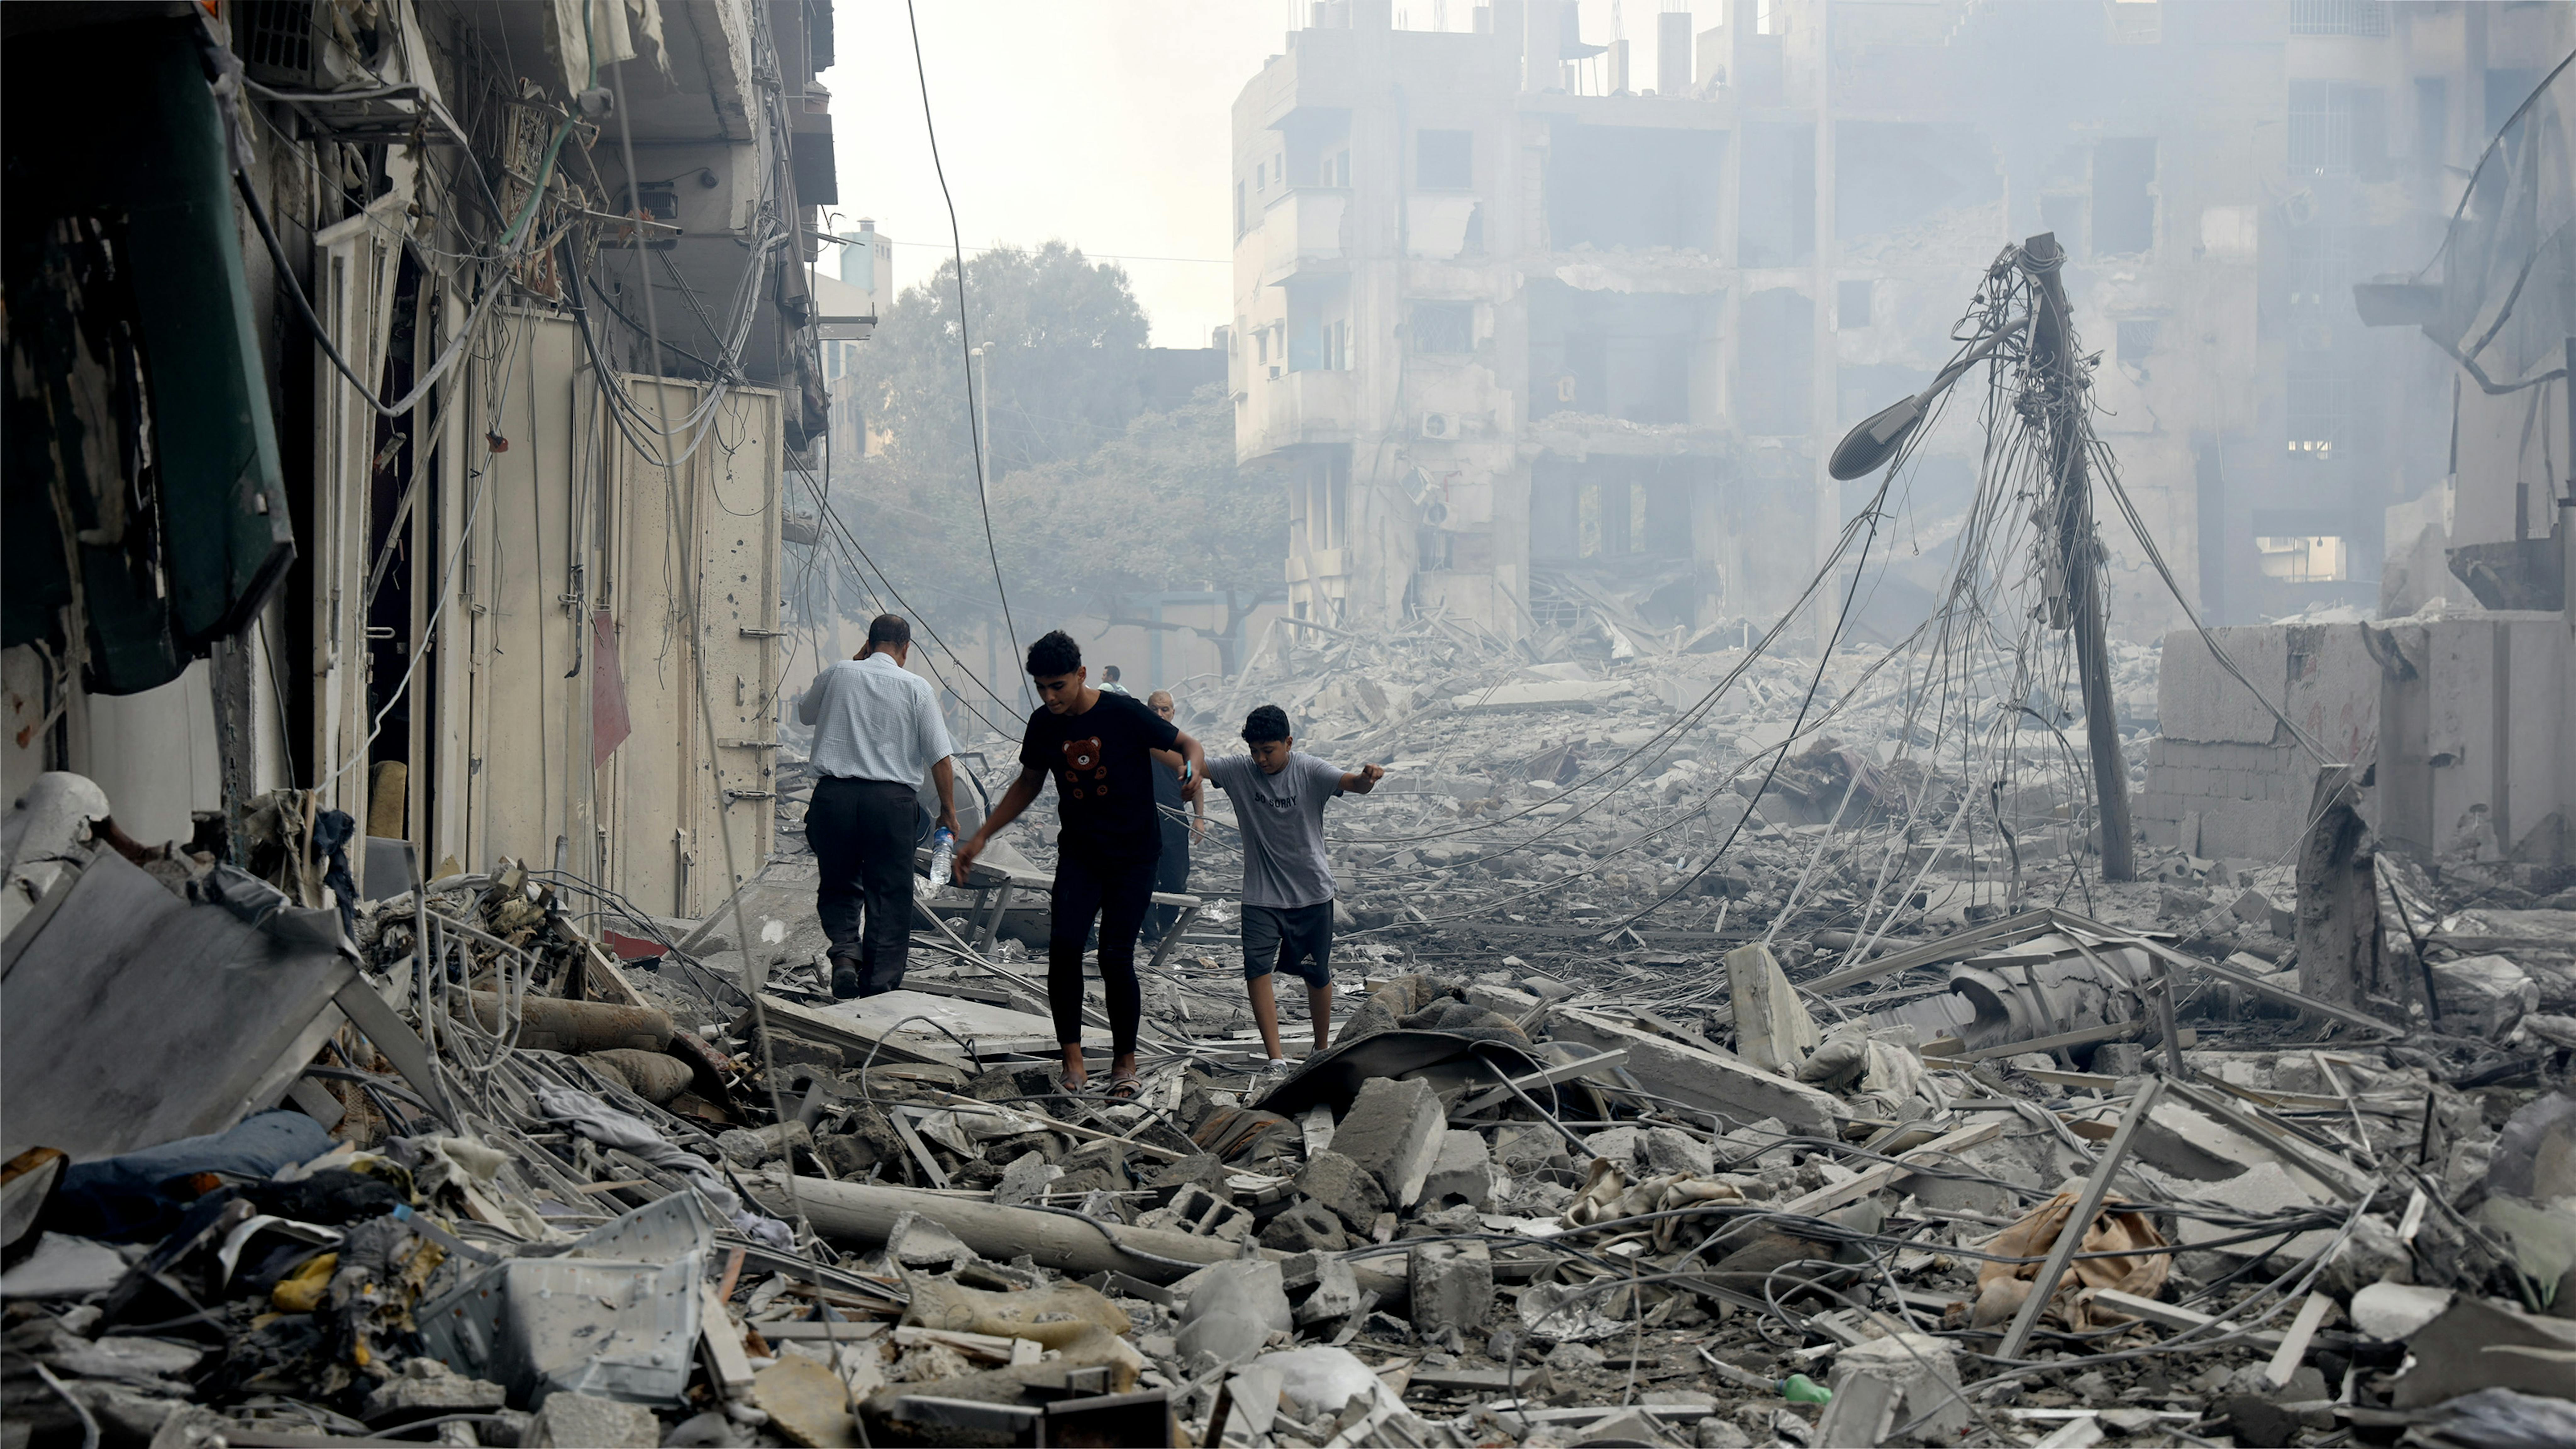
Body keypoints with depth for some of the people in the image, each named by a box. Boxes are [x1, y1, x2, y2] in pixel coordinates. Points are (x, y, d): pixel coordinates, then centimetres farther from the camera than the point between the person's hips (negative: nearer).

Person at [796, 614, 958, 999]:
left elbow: (805, 713, 27)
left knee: (838, 886, 17)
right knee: (890, 896, 6)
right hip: (892, 799, -2)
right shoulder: (915, 688, 1)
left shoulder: (837, 675, 6)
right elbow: (940, 757, -1)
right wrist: (949, 811, 11)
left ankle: (845, 950, -9)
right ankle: (880, 985, 2)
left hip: (834, 794, 2)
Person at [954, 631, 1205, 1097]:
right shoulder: (1043, 726, 0)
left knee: (1116, 955, -9)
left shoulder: (1125, 715, -14)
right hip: (1079, 853, 4)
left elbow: (1190, 746, -5)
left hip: (1134, 853, -4)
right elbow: (1028, 785, 16)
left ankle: (1125, 1061, 10)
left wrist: (1193, 769, -29)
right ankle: (1073, 1061, -7)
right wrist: (981, 838, 12)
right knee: (1064, 944, -15)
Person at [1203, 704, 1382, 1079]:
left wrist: (1368, 778, -50)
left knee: (1317, 974, 10)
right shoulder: (1237, 771, -4)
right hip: (1262, 896, 1)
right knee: (1256, 969, -15)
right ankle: (1277, 1059, -12)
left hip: (1312, 892, -1)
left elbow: (1352, 784, -25)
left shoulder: (1309, 771, -11)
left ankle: (1322, 1050, 31)